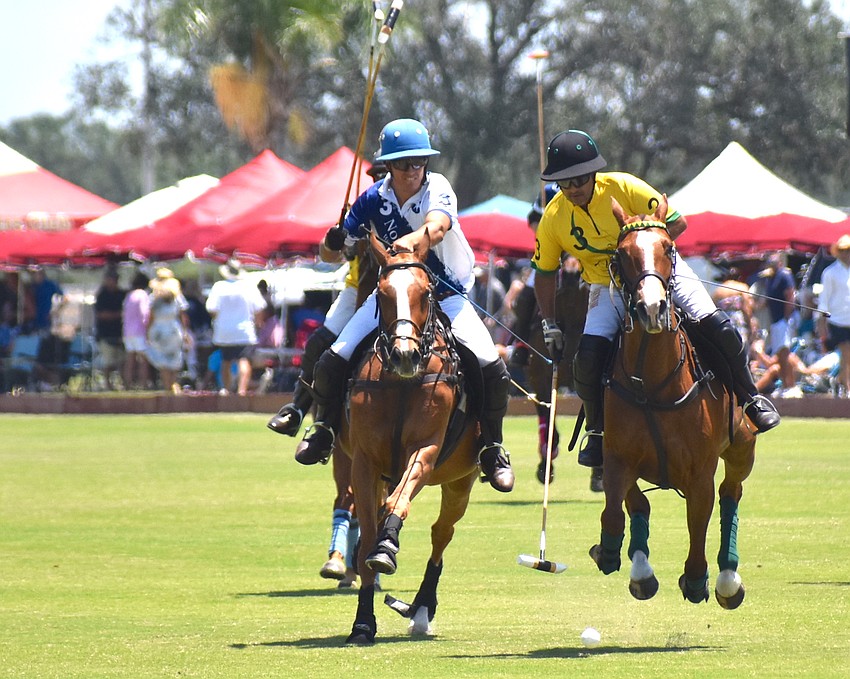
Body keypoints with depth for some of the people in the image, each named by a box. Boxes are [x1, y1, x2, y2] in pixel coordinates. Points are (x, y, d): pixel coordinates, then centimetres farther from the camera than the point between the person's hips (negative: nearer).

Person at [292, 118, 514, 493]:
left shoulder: (437, 188, -18)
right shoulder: (374, 199, -8)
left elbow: (438, 225, -41)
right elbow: (335, 246, -1)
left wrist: (416, 238, -64)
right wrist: (334, 240, -26)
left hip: (445, 294, -2)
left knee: (493, 368, -20)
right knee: (332, 362, -11)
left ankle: (491, 447, 4)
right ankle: (324, 429, 19)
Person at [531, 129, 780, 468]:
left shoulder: (623, 187, -21)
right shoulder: (554, 217, -13)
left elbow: (677, 223, -17)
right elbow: (544, 272, 1)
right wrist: (549, 325, -2)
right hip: (608, 286, 1)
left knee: (716, 325, -16)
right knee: (588, 357, -21)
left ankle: (750, 398, 6)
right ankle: (596, 432, 2)